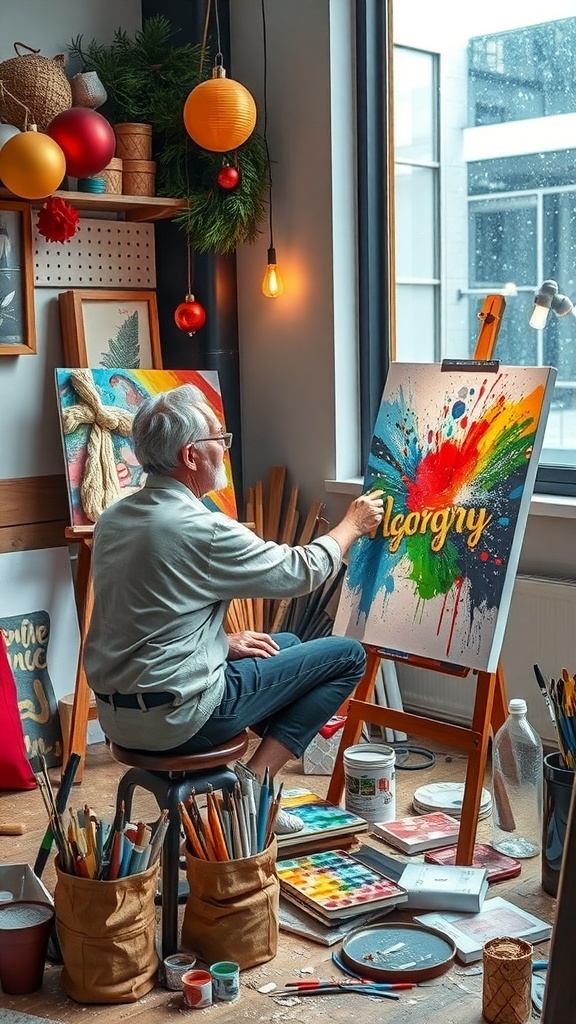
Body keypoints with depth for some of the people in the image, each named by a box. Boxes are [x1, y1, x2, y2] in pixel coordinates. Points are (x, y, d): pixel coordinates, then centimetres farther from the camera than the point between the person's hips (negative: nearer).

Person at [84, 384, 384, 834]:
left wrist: (223, 641, 12)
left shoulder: (113, 519, 5)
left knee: (285, 644, 26)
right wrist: (352, 525, 10)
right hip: (178, 718, -8)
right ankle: (254, 781, 0)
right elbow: (301, 571, -6)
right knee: (347, 655, 0)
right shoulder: (202, 530, -20)